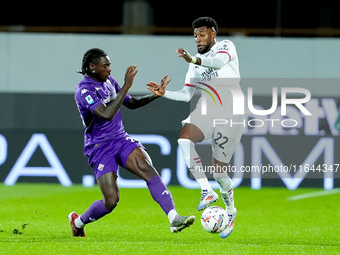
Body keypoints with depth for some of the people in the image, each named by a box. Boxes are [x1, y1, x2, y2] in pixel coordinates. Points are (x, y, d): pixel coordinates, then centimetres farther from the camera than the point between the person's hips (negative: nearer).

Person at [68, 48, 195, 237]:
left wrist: (156, 95, 8)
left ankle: (174, 218, -31)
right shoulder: (84, 90, -17)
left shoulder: (109, 81, 9)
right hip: (100, 148, -6)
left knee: (149, 170, -21)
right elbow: (107, 114, -31)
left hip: (121, 139, 6)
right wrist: (126, 86, -31)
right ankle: (78, 221, 19)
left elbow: (131, 103, 23)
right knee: (111, 201, -11)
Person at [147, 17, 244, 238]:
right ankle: (207, 191, -28)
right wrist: (164, 93, -5)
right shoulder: (196, 66, 16)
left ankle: (231, 210, 25)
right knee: (184, 138, -28)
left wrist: (193, 60, -42)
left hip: (230, 116, -5)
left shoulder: (225, 46, -2)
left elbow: (220, 61, -26)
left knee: (219, 170, -2)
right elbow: (187, 94, 12)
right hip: (207, 112, 5)